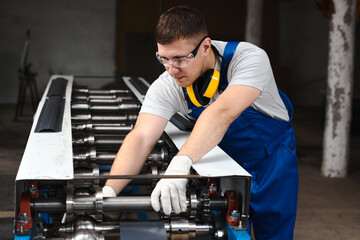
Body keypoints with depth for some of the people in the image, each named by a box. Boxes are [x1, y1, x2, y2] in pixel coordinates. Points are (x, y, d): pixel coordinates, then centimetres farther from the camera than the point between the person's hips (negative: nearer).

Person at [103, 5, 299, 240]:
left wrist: (180, 163, -63)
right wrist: (109, 191, -47)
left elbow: (222, 113, -49)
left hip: (271, 157, -2)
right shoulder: (166, 87, -21)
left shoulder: (249, 58, -33)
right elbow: (141, 138, -30)